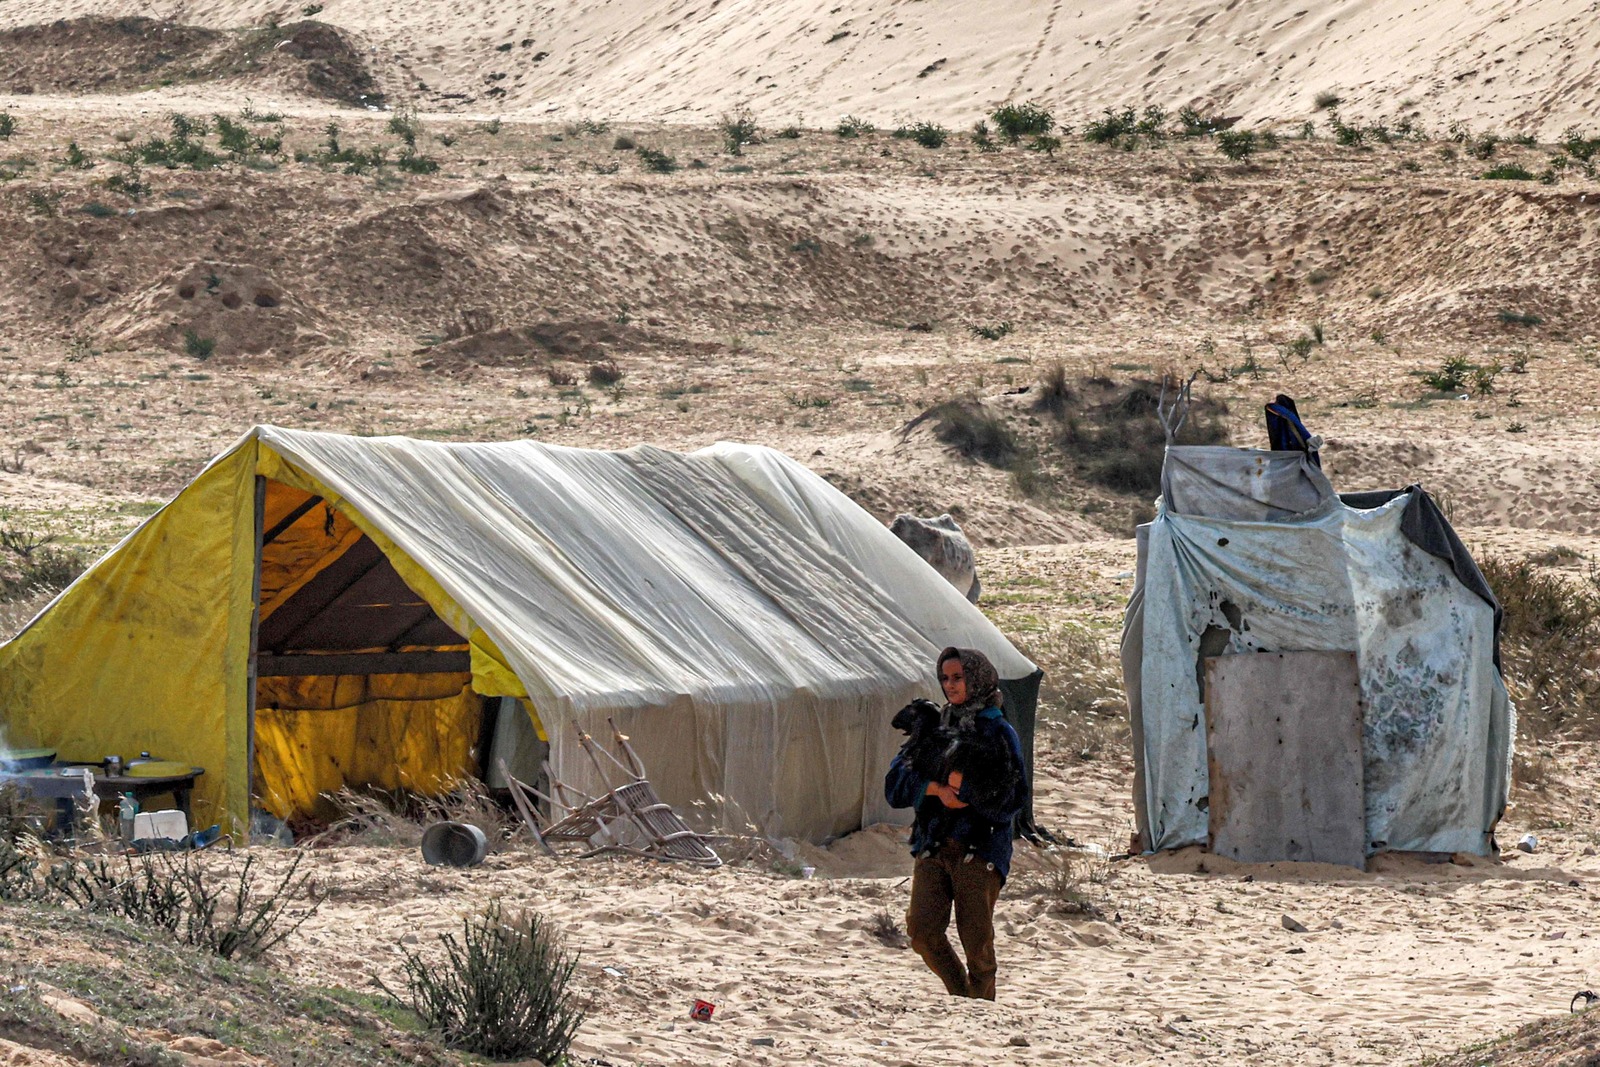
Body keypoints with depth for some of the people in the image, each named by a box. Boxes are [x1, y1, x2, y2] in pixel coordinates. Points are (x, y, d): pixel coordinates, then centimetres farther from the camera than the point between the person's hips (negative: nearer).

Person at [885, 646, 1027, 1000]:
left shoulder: (998, 732, 1)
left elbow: (1011, 798, -6)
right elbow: (896, 783, 8)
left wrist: (963, 785, -9)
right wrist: (936, 788, -8)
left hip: (980, 848, -4)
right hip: (933, 845, 4)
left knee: (977, 941, -3)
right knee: (922, 931, -9)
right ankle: (959, 995, 12)